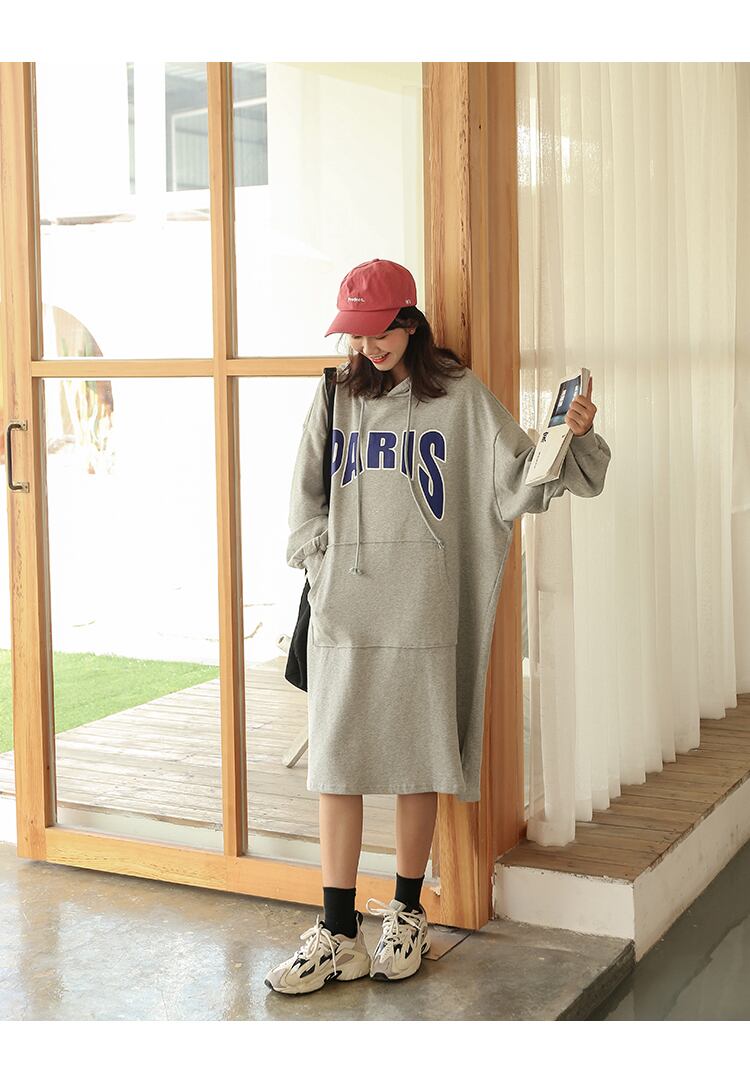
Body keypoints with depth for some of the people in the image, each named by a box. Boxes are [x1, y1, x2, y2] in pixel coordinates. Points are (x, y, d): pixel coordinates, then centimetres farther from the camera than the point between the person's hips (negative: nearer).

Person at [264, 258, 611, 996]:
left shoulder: (458, 395, 2)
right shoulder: (336, 396, 10)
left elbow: (517, 479, -5)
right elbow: (305, 499, 14)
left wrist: (574, 439, -21)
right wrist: (323, 565, 2)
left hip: (421, 610, -2)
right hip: (343, 610, 3)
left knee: (416, 762, 5)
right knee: (336, 762, 1)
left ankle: (406, 916, 22)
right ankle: (337, 935, 8)